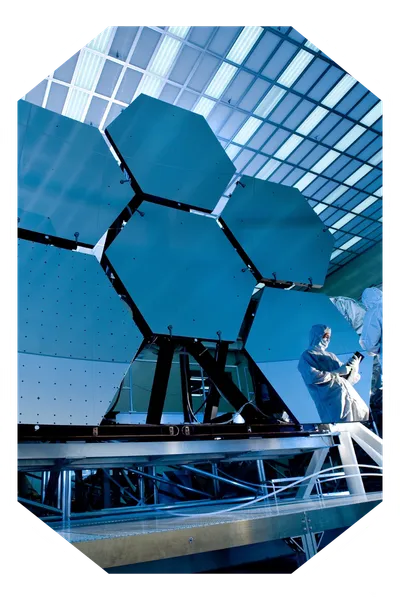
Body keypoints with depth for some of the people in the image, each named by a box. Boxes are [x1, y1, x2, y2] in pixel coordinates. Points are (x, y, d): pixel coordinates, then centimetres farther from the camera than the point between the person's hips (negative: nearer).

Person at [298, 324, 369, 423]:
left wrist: (353, 366, 1)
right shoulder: (307, 356, 4)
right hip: (333, 399, -7)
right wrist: (337, 373, -8)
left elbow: (348, 376, 22)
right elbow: (312, 377, -14)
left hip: (350, 394, 7)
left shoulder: (331, 355, 26)